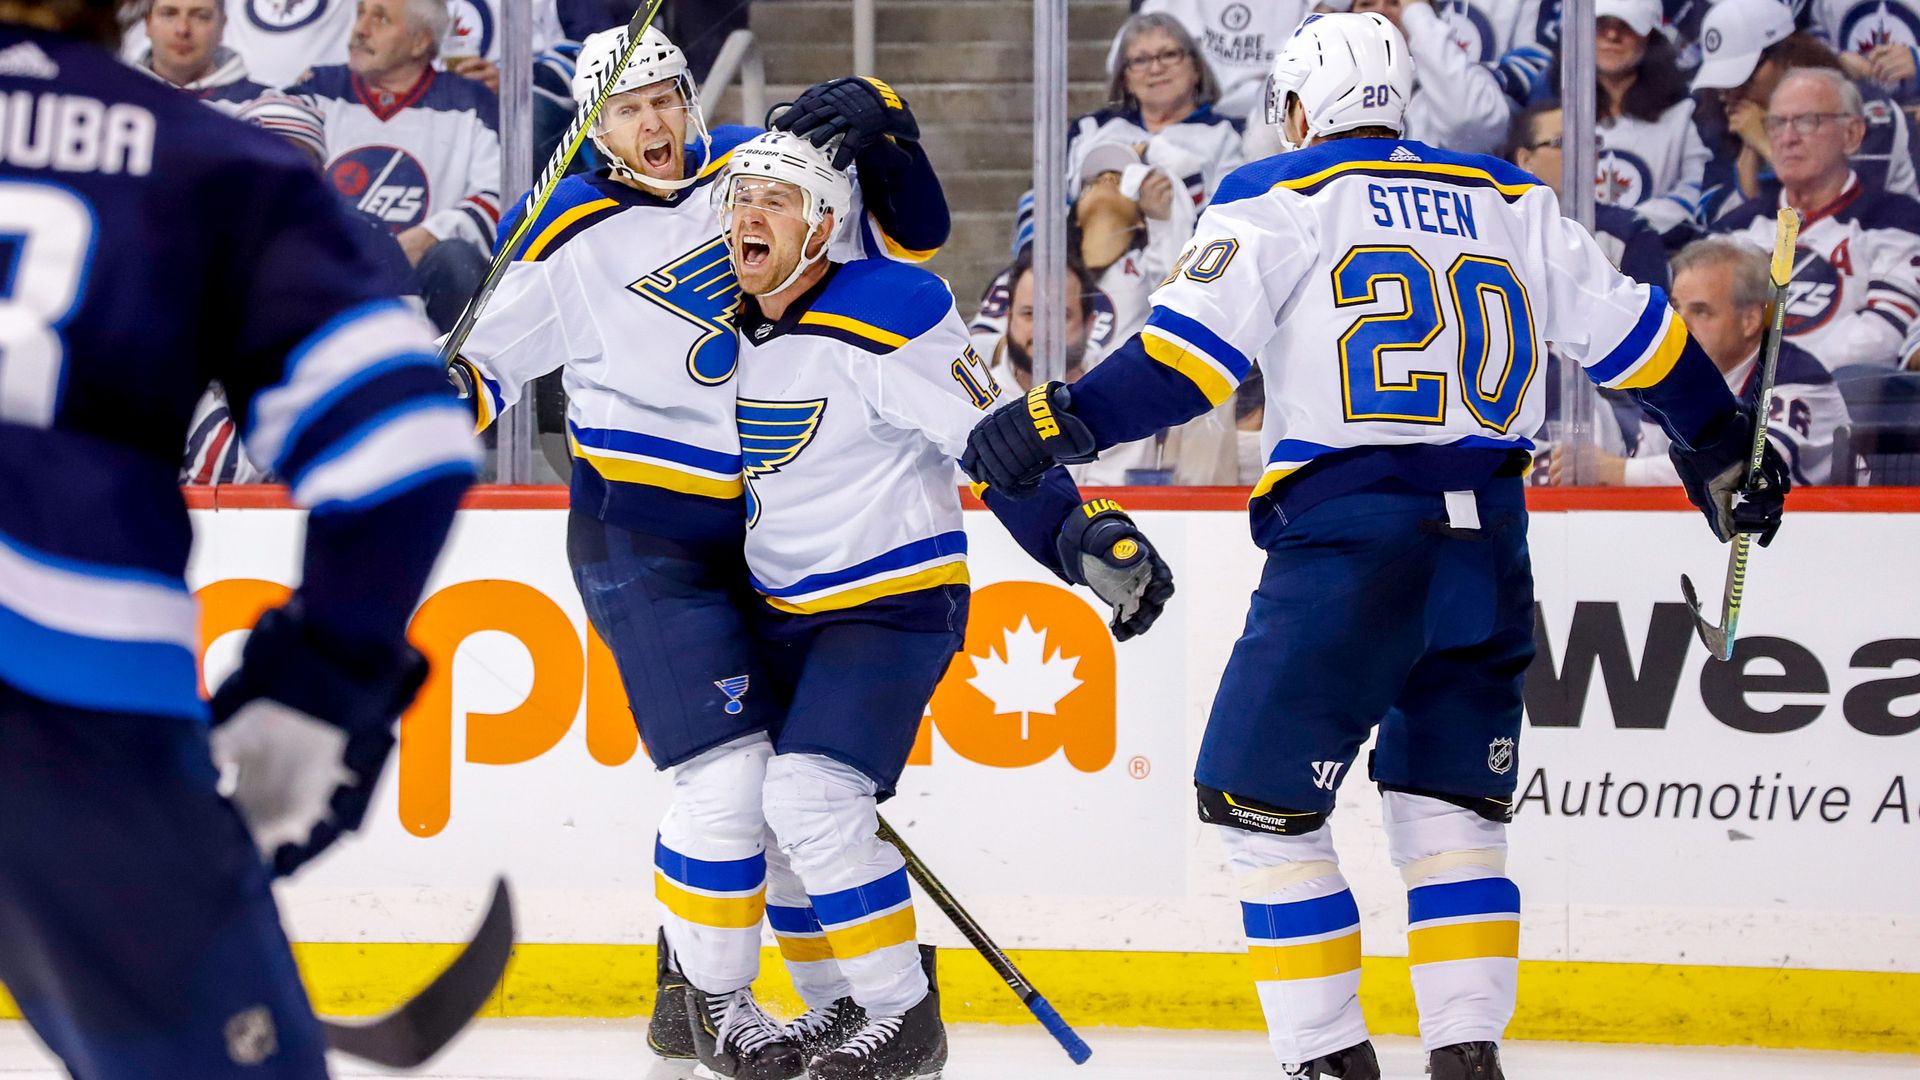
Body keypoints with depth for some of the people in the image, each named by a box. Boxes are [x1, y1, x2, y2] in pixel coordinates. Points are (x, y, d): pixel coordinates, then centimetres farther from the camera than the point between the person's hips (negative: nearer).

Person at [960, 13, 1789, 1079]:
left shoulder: (1279, 197, 2)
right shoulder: (1512, 202, 15)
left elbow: (1190, 353, -10)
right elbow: (1630, 330, 18)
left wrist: (1059, 423, -8)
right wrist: (1720, 444, 30)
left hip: (1347, 545, -5)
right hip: (1486, 550, 5)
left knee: (1260, 800, 5)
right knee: (1450, 808, 14)